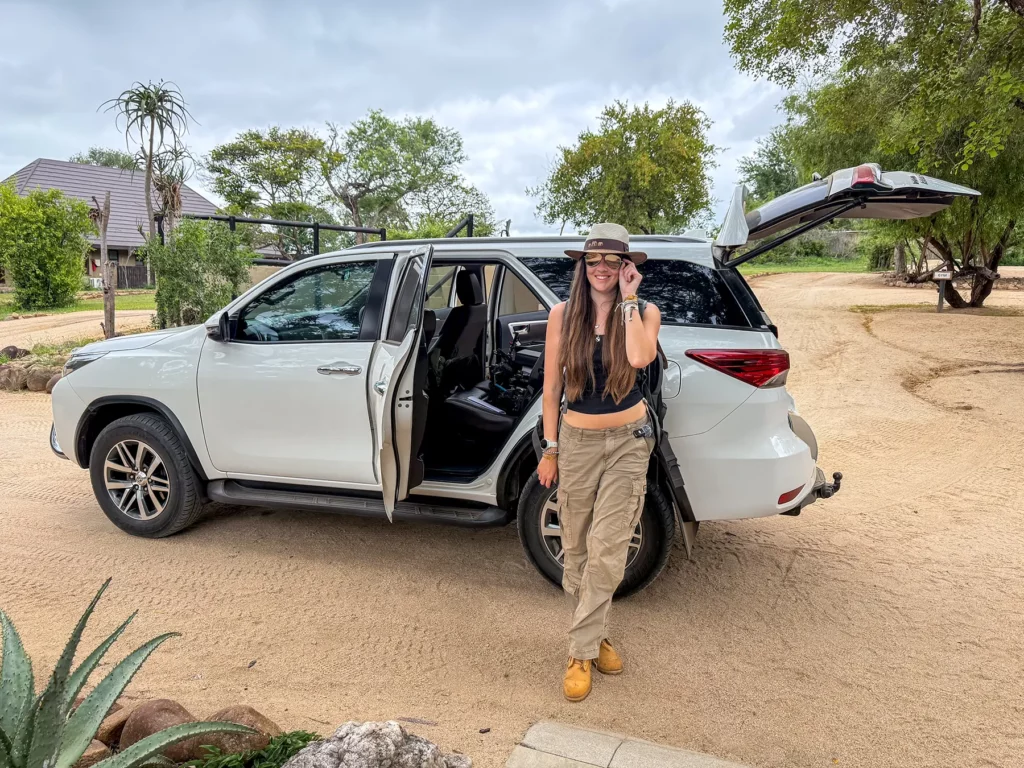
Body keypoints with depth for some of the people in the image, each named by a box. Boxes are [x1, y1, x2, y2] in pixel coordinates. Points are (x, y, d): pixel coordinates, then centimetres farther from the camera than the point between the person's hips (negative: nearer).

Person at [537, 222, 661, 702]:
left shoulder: (644, 312, -4)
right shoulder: (563, 315, -2)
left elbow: (640, 357, -27)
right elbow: (551, 385, 2)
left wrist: (627, 299, -20)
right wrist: (550, 449, 2)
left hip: (628, 440, -1)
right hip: (577, 440, 2)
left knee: (606, 549, -7)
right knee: (576, 549, 9)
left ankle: (583, 650, 10)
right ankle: (593, 636, 29)